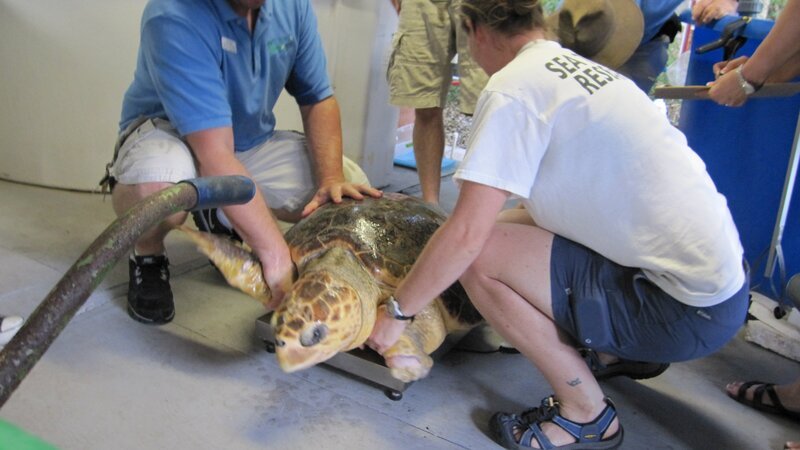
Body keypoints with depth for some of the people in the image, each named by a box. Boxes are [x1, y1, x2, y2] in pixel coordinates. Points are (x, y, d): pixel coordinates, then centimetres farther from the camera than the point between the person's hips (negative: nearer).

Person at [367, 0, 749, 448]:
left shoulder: (513, 85, -14)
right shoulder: (585, 68, 13)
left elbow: (465, 235, -19)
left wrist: (395, 312, -5)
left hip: (687, 310, -9)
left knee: (480, 252, -13)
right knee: (507, 226, 12)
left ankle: (587, 414, 2)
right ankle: (625, 352, 17)